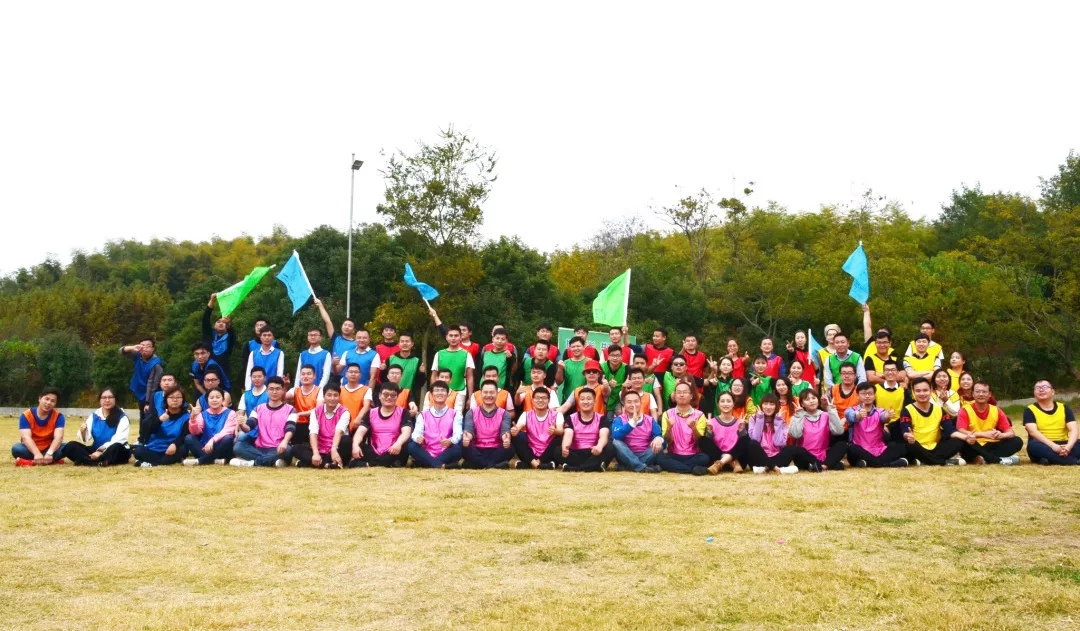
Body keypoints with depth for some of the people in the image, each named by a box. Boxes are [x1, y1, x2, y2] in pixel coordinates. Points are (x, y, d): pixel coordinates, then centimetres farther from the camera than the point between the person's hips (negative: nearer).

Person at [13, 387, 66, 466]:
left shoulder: (58, 416, -9)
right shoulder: (26, 415, -12)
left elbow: (58, 437, -23)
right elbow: (26, 437, -25)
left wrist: (49, 453, -43)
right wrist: (37, 454, -43)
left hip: (49, 449, 1)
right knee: (16, 448, -32)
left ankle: (31, 461, -31)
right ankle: (53, 460, -33)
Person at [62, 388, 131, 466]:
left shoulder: (122, 417, -4)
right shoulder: (94, 416, 9)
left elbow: (118, 440, -15)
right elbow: (86, 439, -1)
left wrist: (101, 451, -26)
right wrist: (83, 432, -23)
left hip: (114, 453, -4)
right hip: (96, 450, 4)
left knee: (116, 447, -38)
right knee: (70, 446, -17)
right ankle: (99, 461, -35)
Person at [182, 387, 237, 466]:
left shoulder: (230, 413, 2)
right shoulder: (203, 414, 10)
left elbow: (227, 431, -14)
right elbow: (195, 432, -6)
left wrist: (212, 440, -32)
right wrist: (193, 417, -24)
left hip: (221, 450, -2)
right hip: (205, 448, 3)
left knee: (228, 439, -33)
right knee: (188, 438, -20)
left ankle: (199, 461, -27)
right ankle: (215, 460, -35)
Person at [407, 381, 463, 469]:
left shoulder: (455, 414, 8)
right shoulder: (423, 415, 13)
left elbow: (458, 434, -8)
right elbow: (416, 432, -2)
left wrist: (450, 441, -33)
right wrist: (418, 438, -28)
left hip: (445, 455, -1)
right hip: (427, 454, 1)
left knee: (458, 447, -31)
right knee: (412, 446, -25)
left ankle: (427, 463, -27)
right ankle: (441, 465, -35)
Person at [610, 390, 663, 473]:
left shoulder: (650, 420, 6)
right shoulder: (619, 420, 0)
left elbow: (659, 435, -7)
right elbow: (615, 435, -20)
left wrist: (659, 439, -32)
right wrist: (632, 422, -27)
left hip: (645, 457, 1)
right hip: (627, 457, -1)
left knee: (660, 444, -21)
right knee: (616, 442, -27)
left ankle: (629, 467, -26)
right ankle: (642, 467, -36)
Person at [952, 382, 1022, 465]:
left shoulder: (996, 411, 5)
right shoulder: (965, 410, -4)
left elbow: (1011, 433, 0)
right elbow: (960, 432, -19)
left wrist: (1001, 435, -25)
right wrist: (984, 434, -29)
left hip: (989, 447, 3)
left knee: (1017, 441, -16)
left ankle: (984, 458, -30)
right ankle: (999, 459, -33)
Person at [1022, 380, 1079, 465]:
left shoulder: (1064, 408, 11)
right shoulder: (1030, 410, 2)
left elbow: (1073, 430, -2)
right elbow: (1033, 432, -14)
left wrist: (1068, 446, -24)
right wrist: (1053, 446, -29)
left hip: (1062, 446, 2)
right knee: (1034, 445, -37)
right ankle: (1075, 461, -34)